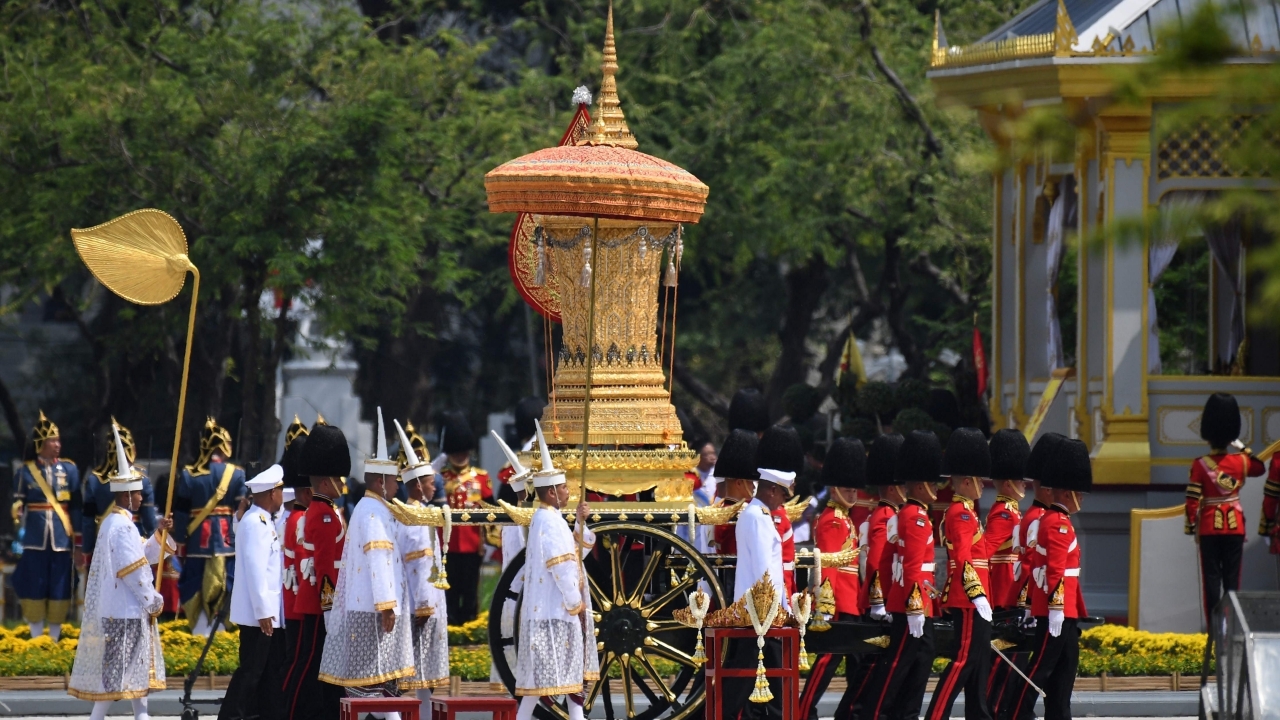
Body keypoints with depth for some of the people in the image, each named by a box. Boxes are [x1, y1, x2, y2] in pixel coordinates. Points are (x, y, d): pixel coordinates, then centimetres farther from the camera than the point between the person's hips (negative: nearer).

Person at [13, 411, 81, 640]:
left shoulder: (69, 469, 4)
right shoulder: (25, 472, 1)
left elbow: (76, 507, 5)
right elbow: (17, 506, 4)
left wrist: (79, 542, 2)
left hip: (61, 540, 1)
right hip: (34, 540, -1)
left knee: (59, 588, 3)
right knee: (35, 587, 2)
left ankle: (54, 641, 13)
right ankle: (36, 641, 11)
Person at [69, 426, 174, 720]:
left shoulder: (117, 522, 14)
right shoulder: (121, 526, -18)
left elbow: (143, 556, 20)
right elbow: (132, 569, -21)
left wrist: (160, 533, 7)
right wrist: (153, 601, -13)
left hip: (133, 610, 11)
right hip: (123, 612, -11)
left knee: (140, 667, 14)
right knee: (115, 671, -7)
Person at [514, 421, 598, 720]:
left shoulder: (548, 519, 14)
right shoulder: (549, 522, -17)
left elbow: (576, 552, 21)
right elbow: (561, 566, -21)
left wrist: (580, 523, 7)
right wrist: (575, 602, -15)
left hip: (555, 608, 10)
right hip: (553, 608, -10)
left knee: (573, 665, 10)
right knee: (546, 668, -8)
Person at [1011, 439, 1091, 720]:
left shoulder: (1054, 520, 18)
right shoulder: (1058, 524, -14)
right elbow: (1056, 570, -21)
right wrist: (1057, 607, -25)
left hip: (1064, 612, 10)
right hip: (1057, 612, -10)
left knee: (1064, 673, 10)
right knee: (1040, 669, -8)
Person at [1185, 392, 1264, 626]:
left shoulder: (1200, 465, -11)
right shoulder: (1241, 462, -3)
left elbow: (1192, 501, -11)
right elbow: (1260, 468, 20)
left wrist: (1192, 527, 0)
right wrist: (1243, 448, 21)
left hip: (1209, 528, -2)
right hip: (1235, 527, 2)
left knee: (1211, 578, 3)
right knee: (1232, 578, 7)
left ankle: (1213, 626, 1)